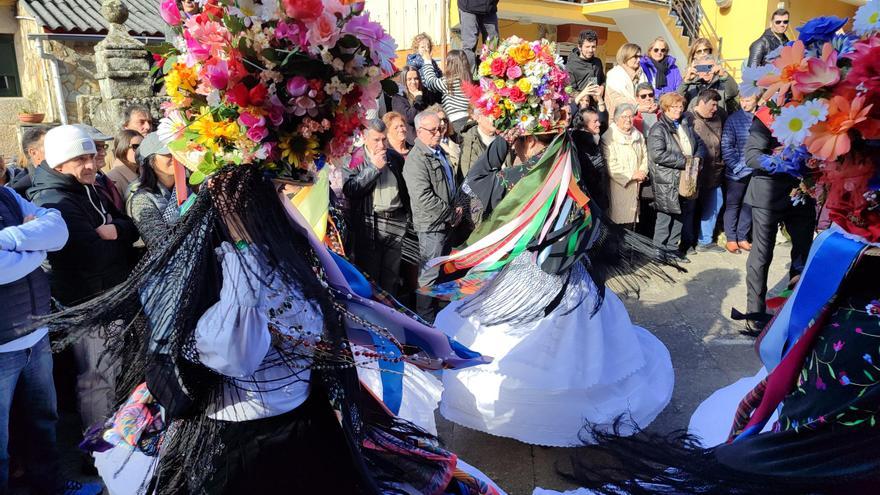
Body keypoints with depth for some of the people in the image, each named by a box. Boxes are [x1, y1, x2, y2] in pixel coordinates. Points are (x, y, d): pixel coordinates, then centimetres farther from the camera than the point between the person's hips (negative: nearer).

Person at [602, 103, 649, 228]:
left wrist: (642, 172, -4)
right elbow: (610, 164, -15)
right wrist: (632, 175, -14)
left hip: (635, 187, 6)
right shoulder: (608, 137, -8)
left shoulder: (638, 136, 16)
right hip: (618, 187, -6)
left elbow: (645, 156, 17)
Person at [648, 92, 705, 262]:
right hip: (667, 182, -7)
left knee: (682, 215, 13)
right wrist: (685, 161, -18)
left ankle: (673, 249, 24)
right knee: (665, 217, 0)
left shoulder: (686, 126, 15)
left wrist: (697, 158, -1)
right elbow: (658, 154, -21)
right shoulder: (658, 129, -9)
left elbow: (699, 143, 22)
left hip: (686, 180, 7)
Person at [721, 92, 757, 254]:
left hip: (756, 171, 2)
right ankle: (731, 239, 17)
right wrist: (736, 167, -12)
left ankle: (743, 237, 24)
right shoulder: (733, 119, -6)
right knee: (733, 205, 7)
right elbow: (726, 146, -7)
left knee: (749, 205, 12)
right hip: (737, 172, -2)